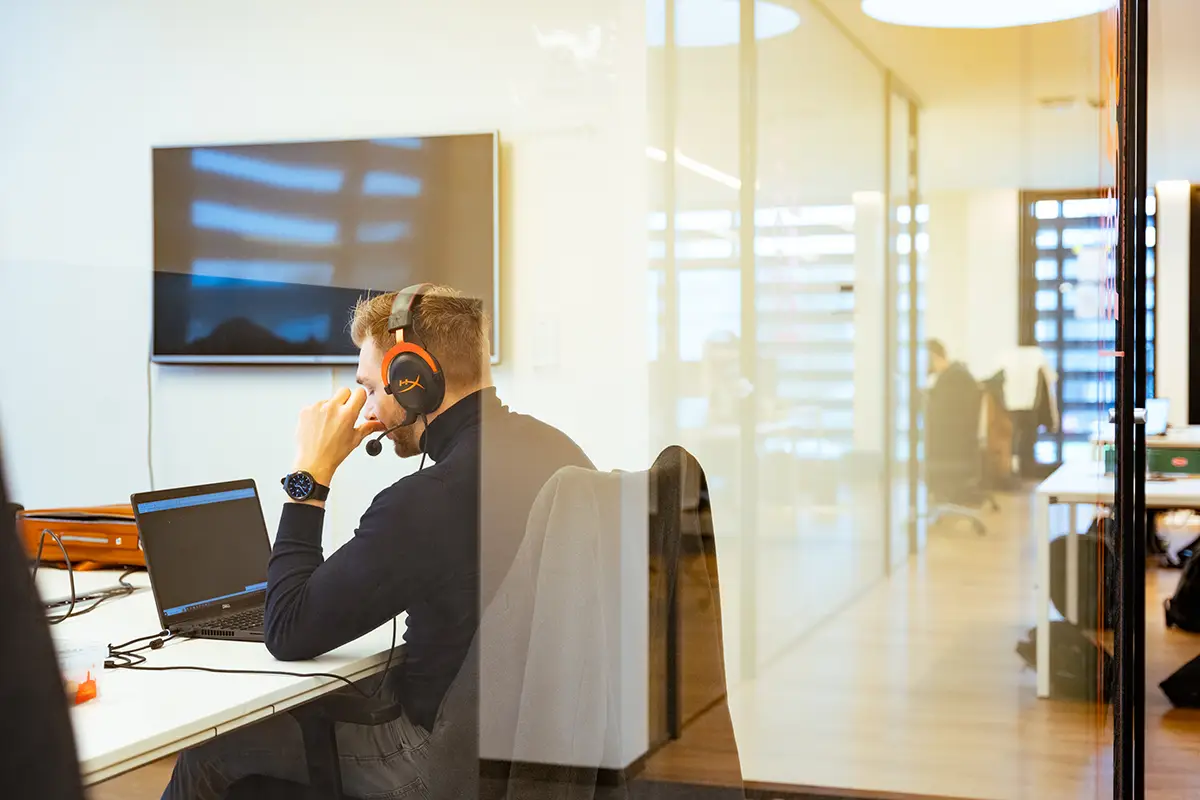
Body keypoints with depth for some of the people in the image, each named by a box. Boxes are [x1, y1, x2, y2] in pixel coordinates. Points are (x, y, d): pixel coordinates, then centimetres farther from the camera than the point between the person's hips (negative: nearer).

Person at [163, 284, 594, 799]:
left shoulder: (429, 501, -28)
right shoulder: (555, 447, -1)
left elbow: (287, 633, -17)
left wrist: (311, 472, -11)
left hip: (444, 755, -9)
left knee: (208, 748, 5)